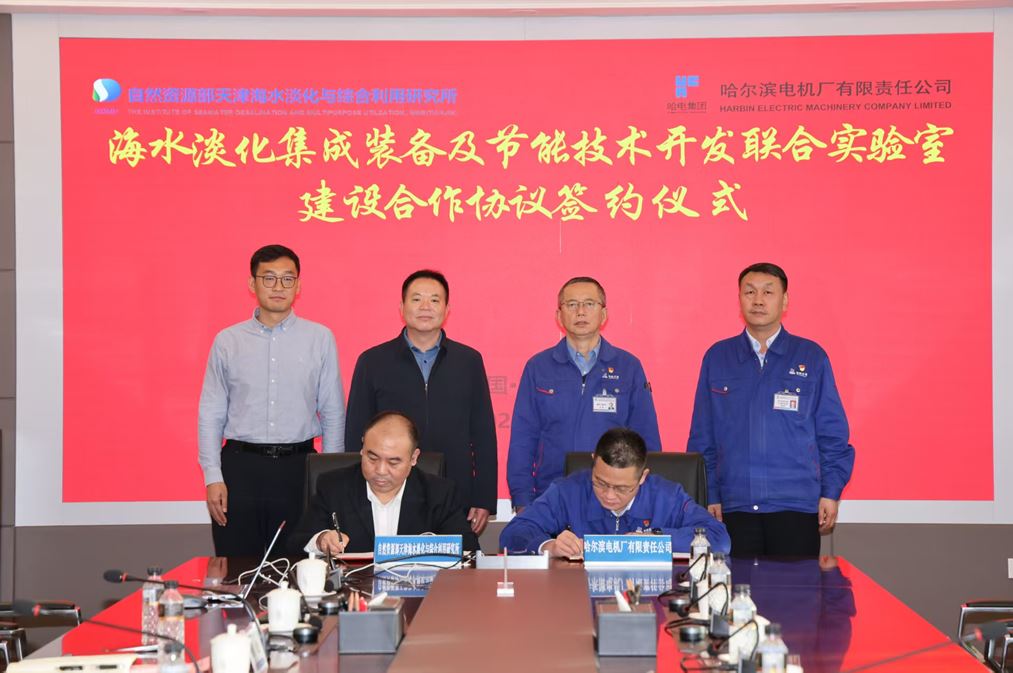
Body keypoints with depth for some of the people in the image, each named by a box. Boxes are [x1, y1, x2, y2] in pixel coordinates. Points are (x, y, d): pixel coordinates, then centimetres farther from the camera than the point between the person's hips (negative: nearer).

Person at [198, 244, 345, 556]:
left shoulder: (320, 338, 3)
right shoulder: (227, 341, 5)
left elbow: (333, 413, 5)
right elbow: (210, 415, 6)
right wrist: (213, 477, -1)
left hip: (298, 467, 0)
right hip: (240, 466, 1)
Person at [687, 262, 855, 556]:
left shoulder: (812, 357, 5)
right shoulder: (717, 357, 7)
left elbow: (832, 433, 6)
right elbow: (702, 436, 9)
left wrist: (831, 493, 0)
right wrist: (708, 496, 3)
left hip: (797, 506, -1)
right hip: (734, 507, 1)